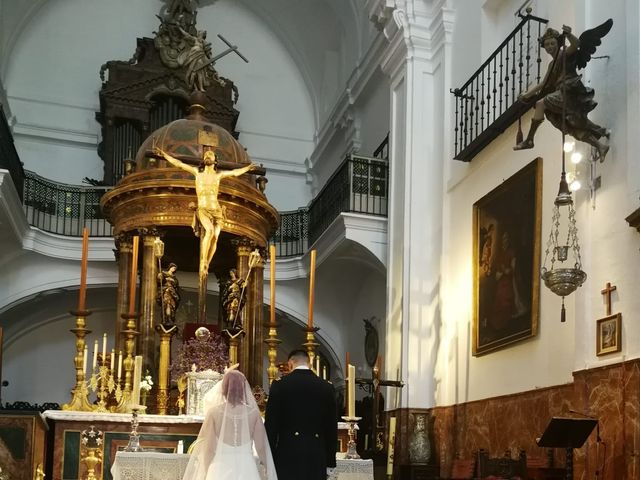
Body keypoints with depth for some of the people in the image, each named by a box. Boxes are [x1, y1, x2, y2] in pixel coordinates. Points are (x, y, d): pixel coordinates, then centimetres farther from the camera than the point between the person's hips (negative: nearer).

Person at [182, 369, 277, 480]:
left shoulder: (214, 411, -7)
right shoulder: (253, 412, -3)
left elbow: (207, 445, 0)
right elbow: (261, 446, 2)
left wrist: (206, 471, 15)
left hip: (221, 468, -1)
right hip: (246, 468, 1)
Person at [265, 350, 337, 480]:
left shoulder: (279, 385, -3)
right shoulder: (326, 387, 4)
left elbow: (271, 425, -2)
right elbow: (332, 427, 7)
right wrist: (330, 462, 14)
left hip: (288, 456, -2)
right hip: (316, 458, 2)